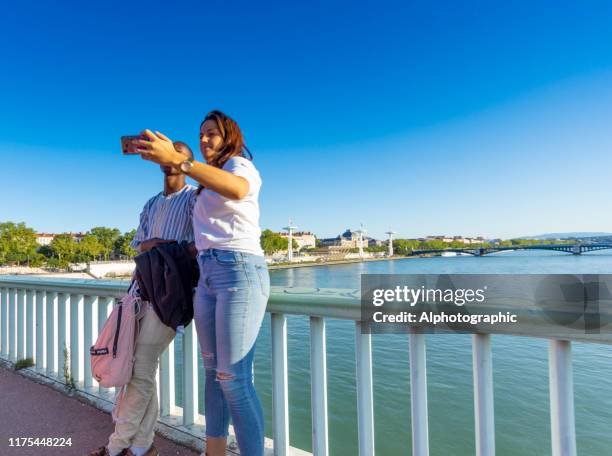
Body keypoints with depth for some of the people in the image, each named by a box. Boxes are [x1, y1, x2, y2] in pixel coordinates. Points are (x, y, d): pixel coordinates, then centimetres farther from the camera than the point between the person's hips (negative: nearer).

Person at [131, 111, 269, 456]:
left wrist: (177, 160, -36)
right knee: (214, 372, 12)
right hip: (207, 275, 9)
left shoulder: (240, 163, 0)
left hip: (239, 272, -9)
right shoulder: (208, 186, 26)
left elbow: (237, 189, -28)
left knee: (234, 379, -10)